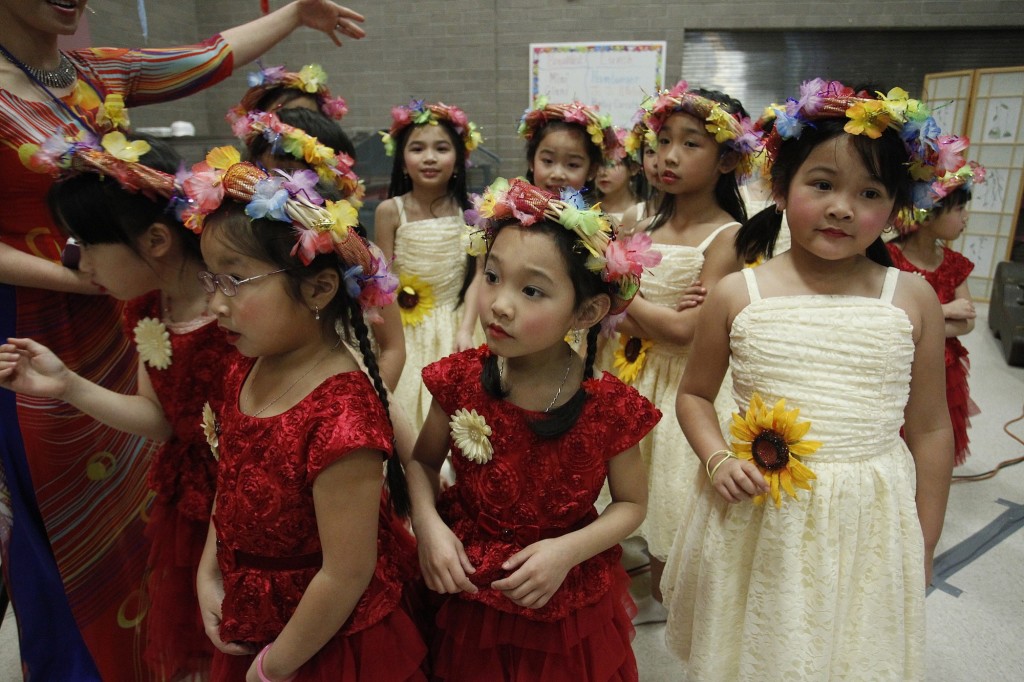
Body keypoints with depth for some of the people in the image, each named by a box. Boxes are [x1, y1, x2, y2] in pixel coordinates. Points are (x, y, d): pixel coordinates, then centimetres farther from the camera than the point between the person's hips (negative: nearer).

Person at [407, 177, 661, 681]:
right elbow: (423, 461, -1)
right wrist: (427, 524, -18)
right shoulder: (461, 379, -16)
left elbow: (631, 502, -7)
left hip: (564, 603, -1)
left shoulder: (608, 406, -21)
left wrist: (568, 550, -22)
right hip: (466, 588, 2)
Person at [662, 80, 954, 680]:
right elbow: (695, 394, 5)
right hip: (756, 521, 0)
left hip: (869, 524, 1)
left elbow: (930, 429, 2)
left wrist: (924, 551, 7)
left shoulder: (913, 300, -5)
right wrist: (718, 459, -14)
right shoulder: (737, 295, -7)